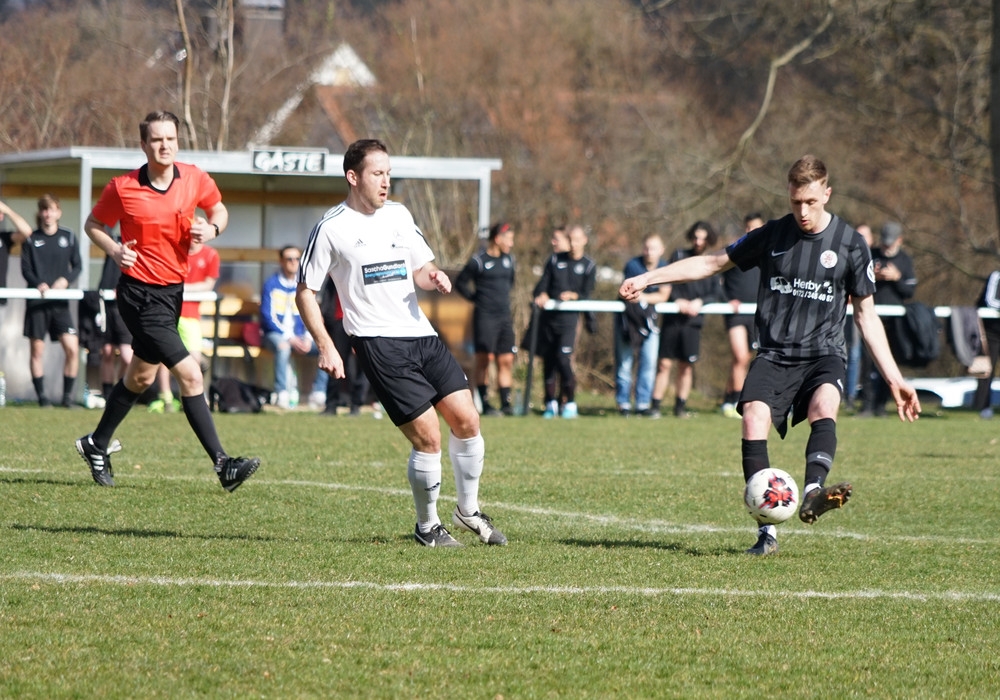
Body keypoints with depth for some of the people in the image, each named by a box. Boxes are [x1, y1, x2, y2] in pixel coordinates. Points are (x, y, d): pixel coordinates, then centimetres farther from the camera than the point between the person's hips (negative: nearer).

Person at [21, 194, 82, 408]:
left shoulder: (68, 237, 8)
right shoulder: (31, 239, 4)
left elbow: (77, 266, 9)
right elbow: (25, 268, 0)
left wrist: (66, 279, -11)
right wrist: (38, 283, -18)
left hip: (60, 301, 1)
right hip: (37, 301, -1)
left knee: (72, 348, -9)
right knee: (37, 349, 0)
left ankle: (68, 395, -1)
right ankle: (41, 396, 7)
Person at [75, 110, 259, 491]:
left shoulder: (196, 179, -2)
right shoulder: (122, 188, -11)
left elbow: (219, 209, 17)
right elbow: (93, 224, 5)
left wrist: (212, 228, -6)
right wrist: (114, 250, -14)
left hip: (174, 290, 6)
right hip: (139, 293, -6)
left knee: (141, 377, 20)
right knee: (190, 374, -16)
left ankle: (97, 445, 41)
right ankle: (222, 463, -16)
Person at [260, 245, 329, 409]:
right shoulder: (271, 284, -2)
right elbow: (267, 317, -8)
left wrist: (308, 338, -8)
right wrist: (289, 338, -16)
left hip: (299, 336, 4)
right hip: (274, 334, -4)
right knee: (283, 346, -39)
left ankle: (318, 394, -15)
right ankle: (282, 394, -36)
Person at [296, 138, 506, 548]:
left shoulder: (398, 215, 13)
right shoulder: (331, 229, -5)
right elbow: (305, 292, -2)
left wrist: (432, 278, -1)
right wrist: (326, 347, -11)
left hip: (421, 333, 6)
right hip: (378, 343, -6)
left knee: (466, 420, 0)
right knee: (428, 437, -11)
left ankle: (468, 511, 21)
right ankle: (427, 527, 9)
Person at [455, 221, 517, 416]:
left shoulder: (508, 259, 12)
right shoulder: (478, 261, -7)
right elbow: (460, 283, -2)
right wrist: (476, 298, -4)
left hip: (504, 317, 6)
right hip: (485, 317, -6)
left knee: (506, 361, 4)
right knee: (485, 359, -4)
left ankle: (506, 403, 7)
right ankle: (485, 404, -2)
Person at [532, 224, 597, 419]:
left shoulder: (588, 266, 8)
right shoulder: (555, 260, 15)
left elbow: (586, 295, -1)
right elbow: (543, 283, 8)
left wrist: (574, 296, -21)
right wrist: (541, 295, -14)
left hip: (568, 317, -4)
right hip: (548, 316, 4)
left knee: (563, 358, -16)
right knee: (548, 359, 5)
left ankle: (570, 403, -6)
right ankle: (551, 404, 14)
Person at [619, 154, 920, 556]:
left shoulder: (850, 245, 3)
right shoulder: (772, 236, 5)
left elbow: (866, 314, 10)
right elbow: (712, 263, 15)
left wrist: (894, 379, 6)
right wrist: (647, 278, 11)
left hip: (823, 353, -1)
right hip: (774, 355, 1)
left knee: (824, 405, -34)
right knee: (754, 418, -25)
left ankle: (812, 493, -54)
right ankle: (767, 531, -23)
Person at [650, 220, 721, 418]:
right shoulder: (679, 256, 7)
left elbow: (717, 293, 3)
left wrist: (700, 301, -14)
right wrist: (677, 300, -14)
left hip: (693, 320, 1)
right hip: (672, 318, -1)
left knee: (686, 365, 3)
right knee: (665, 363, -4)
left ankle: (680, 406, 12)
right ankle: (655, 405, -2)